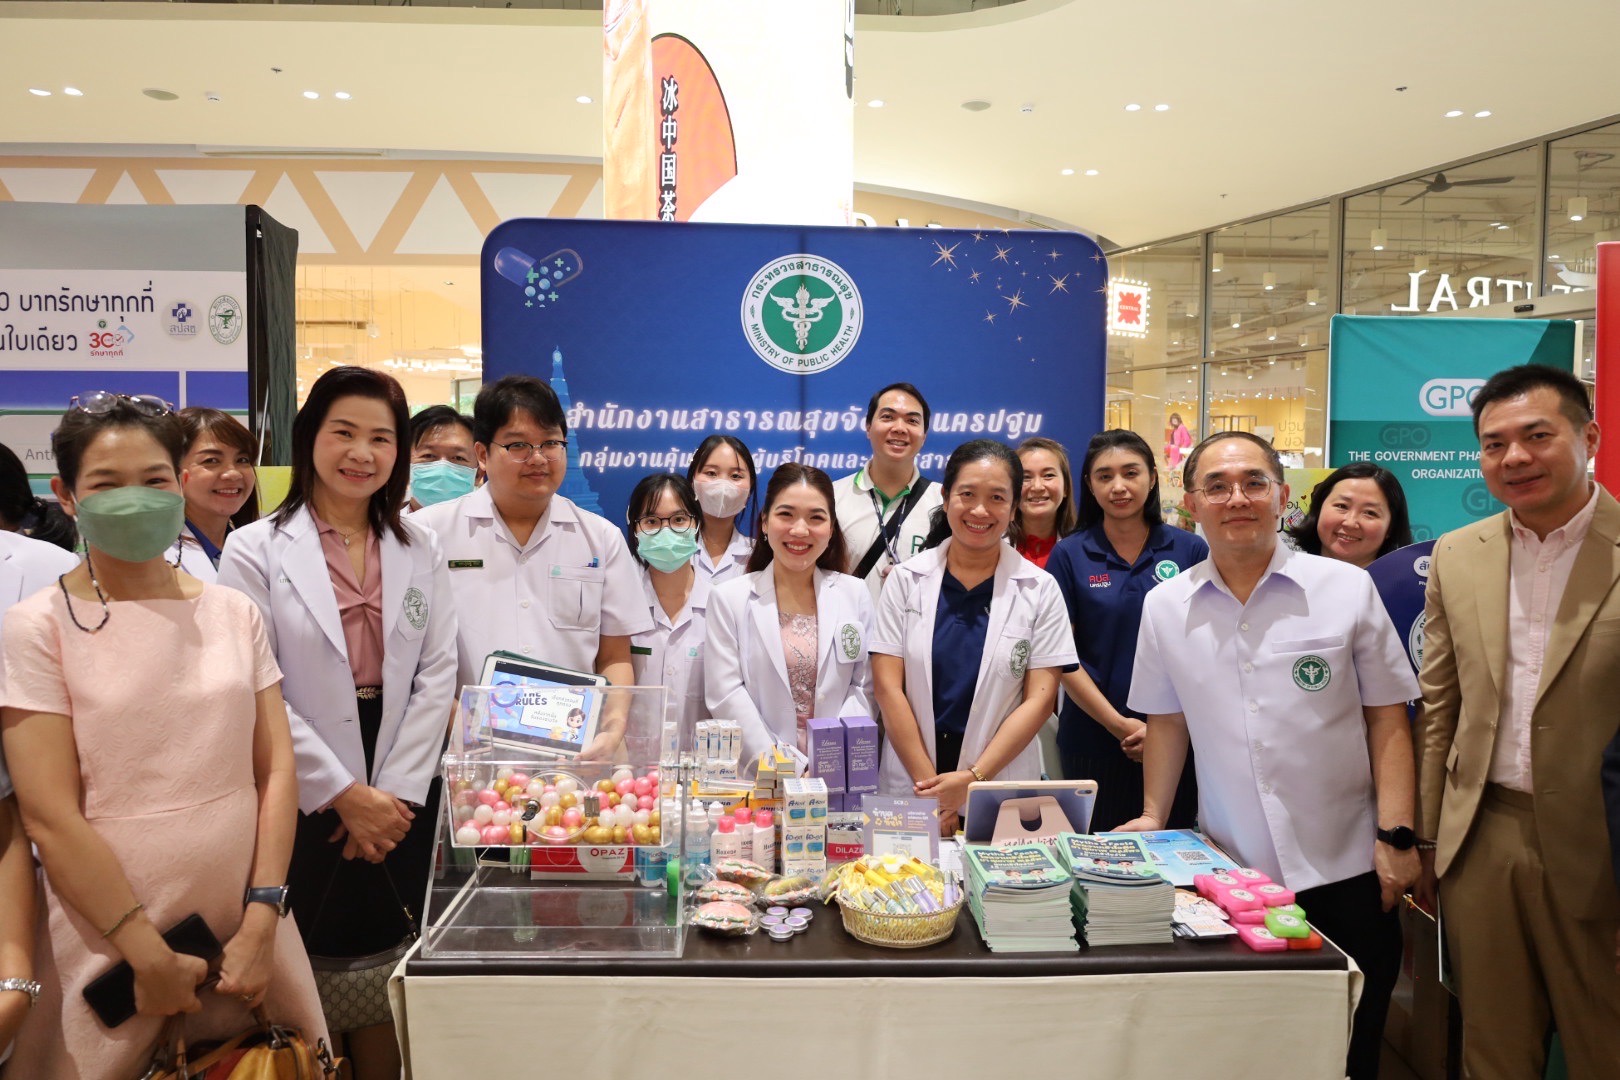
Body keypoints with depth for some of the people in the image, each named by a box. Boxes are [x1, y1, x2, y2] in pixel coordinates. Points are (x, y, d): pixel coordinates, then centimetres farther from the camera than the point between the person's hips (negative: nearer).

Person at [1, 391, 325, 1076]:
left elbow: (275, 771, 2)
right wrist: (149, 955, -11)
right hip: (108, 943, -3)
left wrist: (261, 921, -6)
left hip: (247, 927, 3)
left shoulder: (234, 613, 3)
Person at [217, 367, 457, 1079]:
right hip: (306, 800, -2)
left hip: (401, 797, 3)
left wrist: (395, 790, -6)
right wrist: (345, 793, -9)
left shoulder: (419, 550, 7)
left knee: (386, 976, 10)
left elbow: (438, 674, 3)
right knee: (311, 972, 6)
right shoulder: (256, 550, -3)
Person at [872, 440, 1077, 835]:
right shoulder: (906, 579, 0)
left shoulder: (1040, 590, -1)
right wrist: (929, 783, -10)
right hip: (909, 789, 1)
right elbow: (887, 686, -4)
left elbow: (1039, 698, -4)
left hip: (1004, 799, 0)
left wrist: (973, 779, -13)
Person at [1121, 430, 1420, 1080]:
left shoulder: (1348, 589, -4)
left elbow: (1386, 717, -1)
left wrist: (1395, 836, -5)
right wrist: (1153, 818, 5)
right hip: (1230, 874, 1)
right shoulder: (1165, 607, 1)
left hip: (1346, 872, -1)